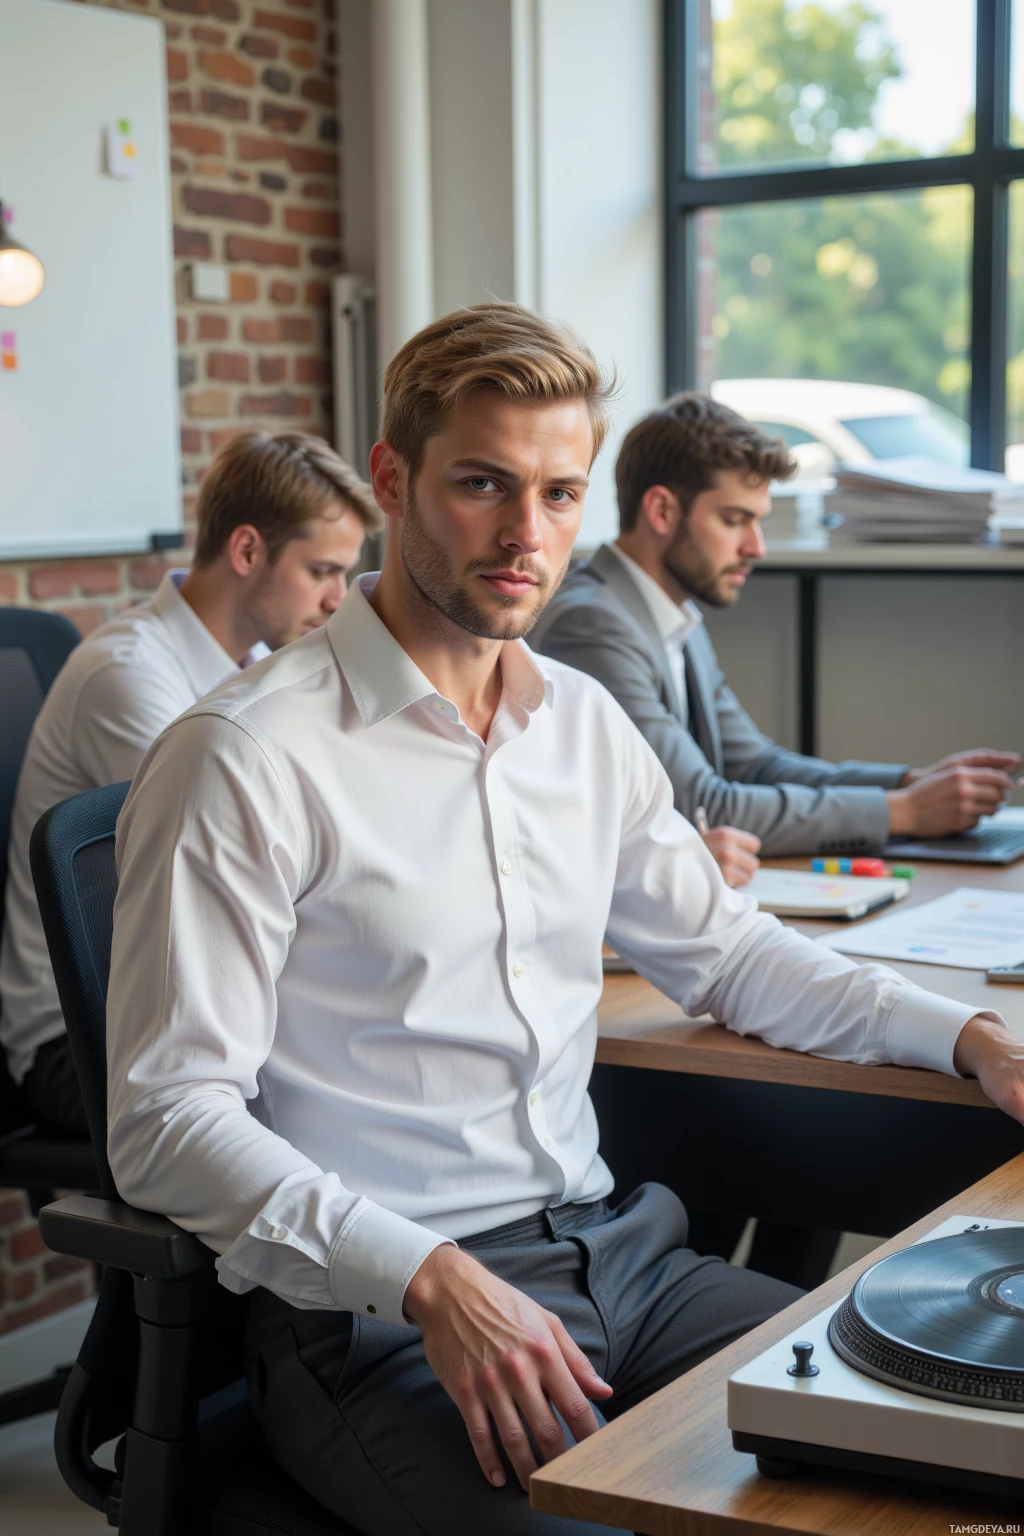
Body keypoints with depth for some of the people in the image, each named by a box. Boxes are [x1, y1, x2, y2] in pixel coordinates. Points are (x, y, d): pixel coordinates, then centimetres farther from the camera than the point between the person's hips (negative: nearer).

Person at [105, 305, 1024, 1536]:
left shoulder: (584, 723, 11)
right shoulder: (247, 760, -12)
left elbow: (719, 949, 23)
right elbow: (168, 1121, -15)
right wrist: (430, 1278, -26)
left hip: (606, 1252, 7)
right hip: (374, 1322, -7)